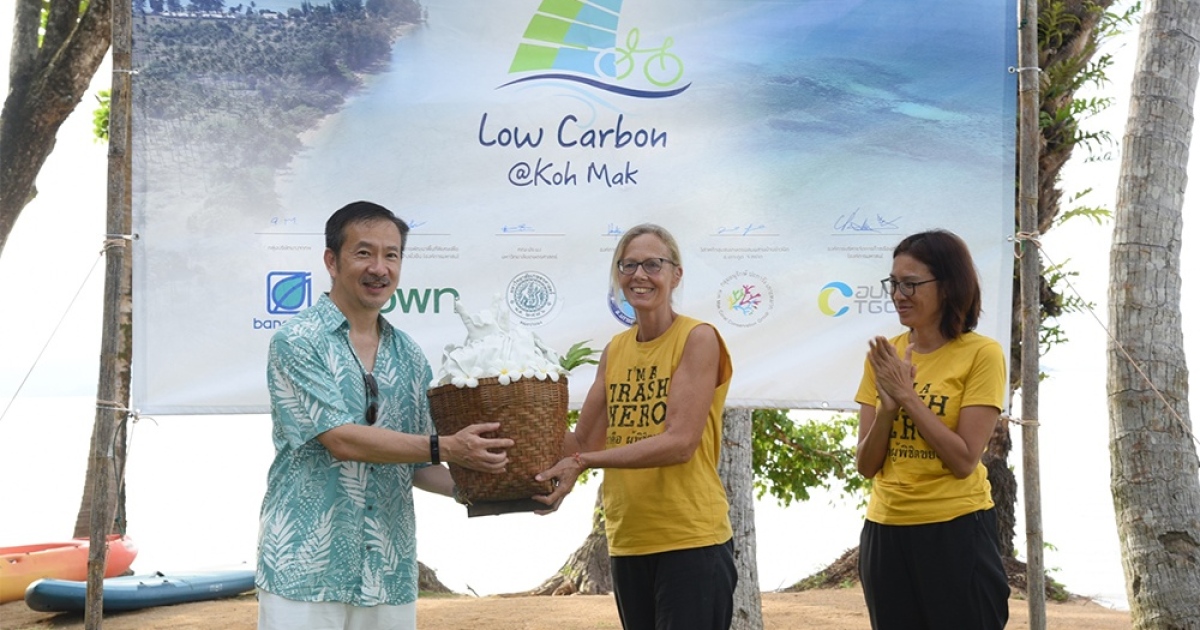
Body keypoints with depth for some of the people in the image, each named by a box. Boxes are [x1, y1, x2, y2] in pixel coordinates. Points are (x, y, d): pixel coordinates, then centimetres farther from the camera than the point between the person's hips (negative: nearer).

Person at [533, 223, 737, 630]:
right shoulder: (614, 350, 10)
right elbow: (583, 440, 9)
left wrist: (585, 462, -24)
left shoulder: (698, 339, -8)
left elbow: (680, 442, -18)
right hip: (627, 542, 6)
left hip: (691, 540, -6)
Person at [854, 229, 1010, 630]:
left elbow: (964, 461, -15)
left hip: (956, 533, -5)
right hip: (885, 532, 5)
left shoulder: (981, 354, -9)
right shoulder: (884, 356, 5)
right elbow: (866, 466, 2)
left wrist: (907, 394, -17)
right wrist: (888, 405, -14)